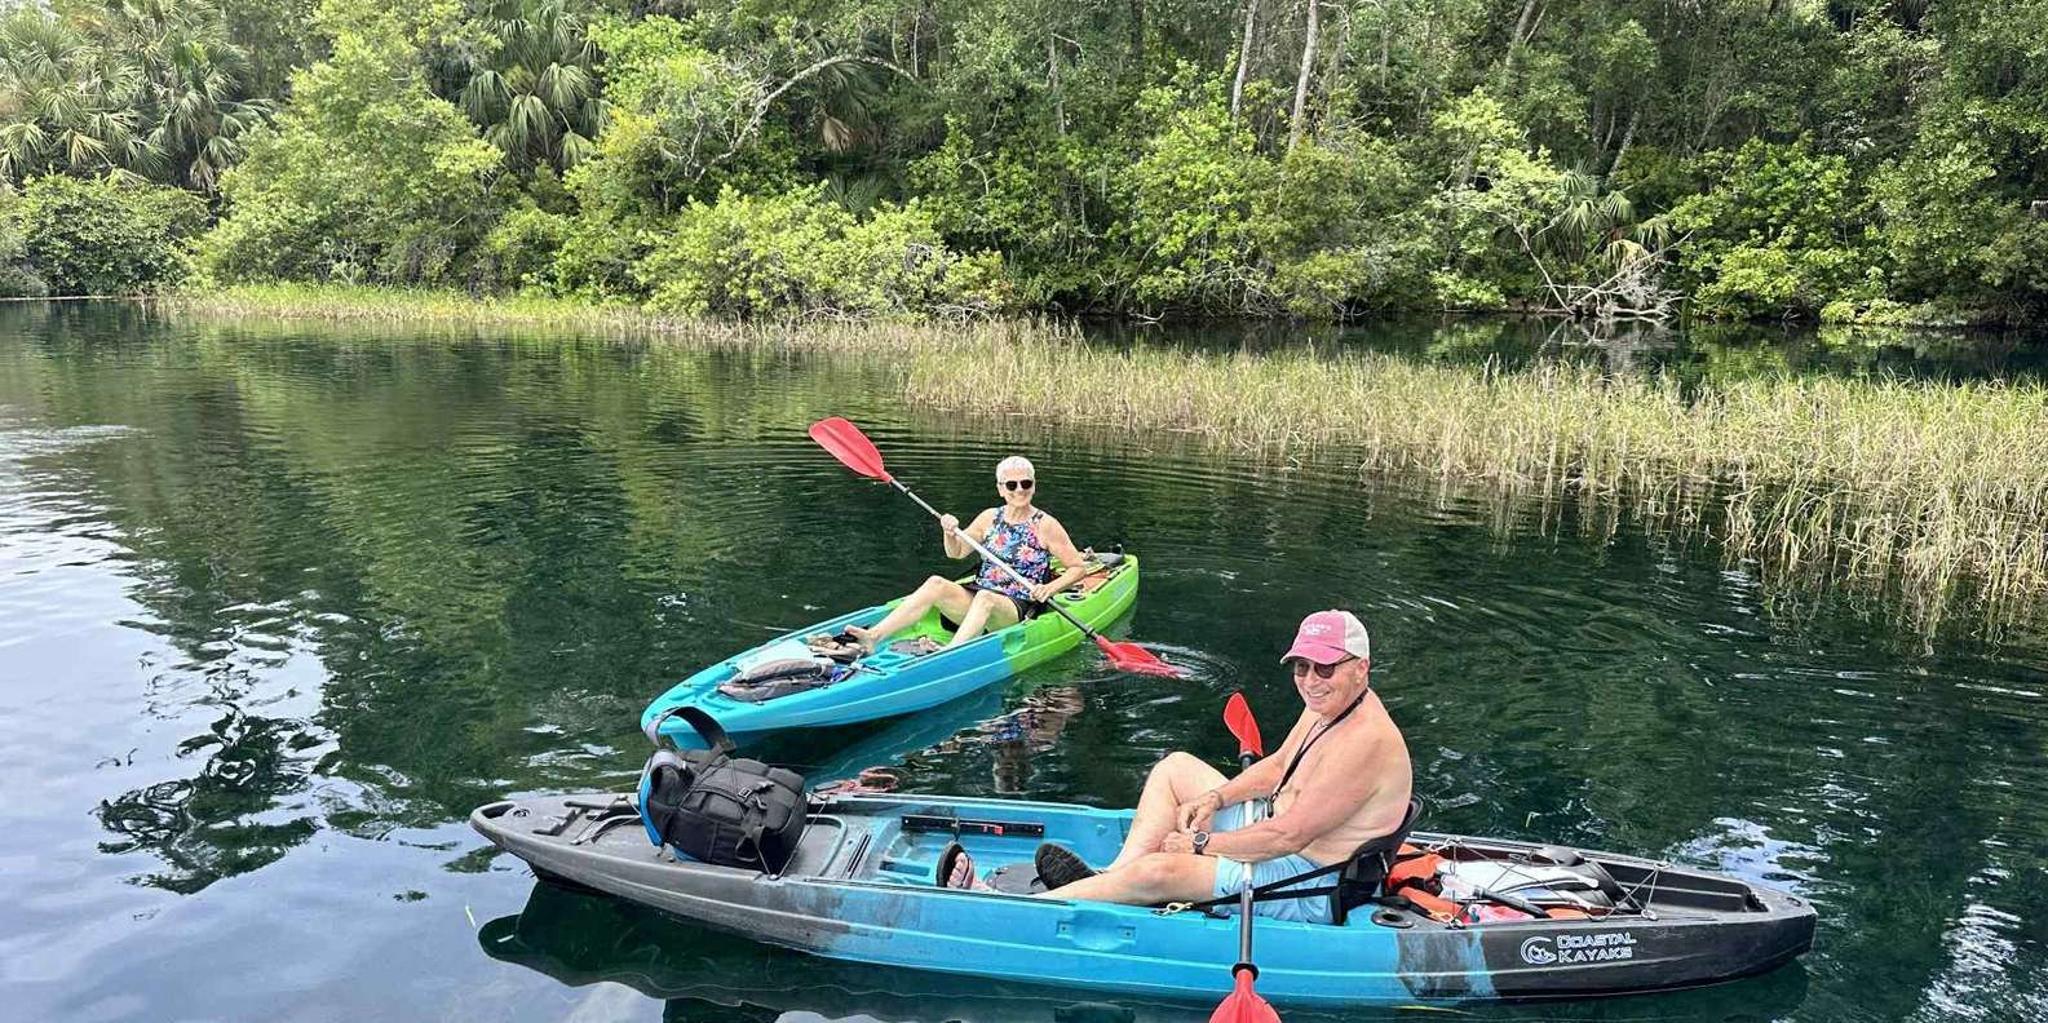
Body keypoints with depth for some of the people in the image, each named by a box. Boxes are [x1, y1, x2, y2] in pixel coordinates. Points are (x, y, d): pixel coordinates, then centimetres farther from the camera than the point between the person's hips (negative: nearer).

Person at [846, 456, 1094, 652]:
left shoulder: (1046, 525, -2)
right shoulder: (990, 518, 10)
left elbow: (1079, 567, -1)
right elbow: (956, 552, 16)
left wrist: (1050, 588, -17)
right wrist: (950, 533, -6)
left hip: (1020, 609, -4)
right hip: (977, 599, 4)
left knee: (986, 598, -37)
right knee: (937, 583, -23)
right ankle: (874, 636, -34)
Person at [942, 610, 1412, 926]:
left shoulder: (1365, 741, -28)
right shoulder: (1328, 705, 4)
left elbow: (1288, 836, -28)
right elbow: (1276, 769, 16)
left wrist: (1201, 844, -18)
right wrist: (1213, 798, 0)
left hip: (1307, 889, -11)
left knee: (1158, 870, -26)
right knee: (1175, 767, 12)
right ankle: (1107, 880, 2)